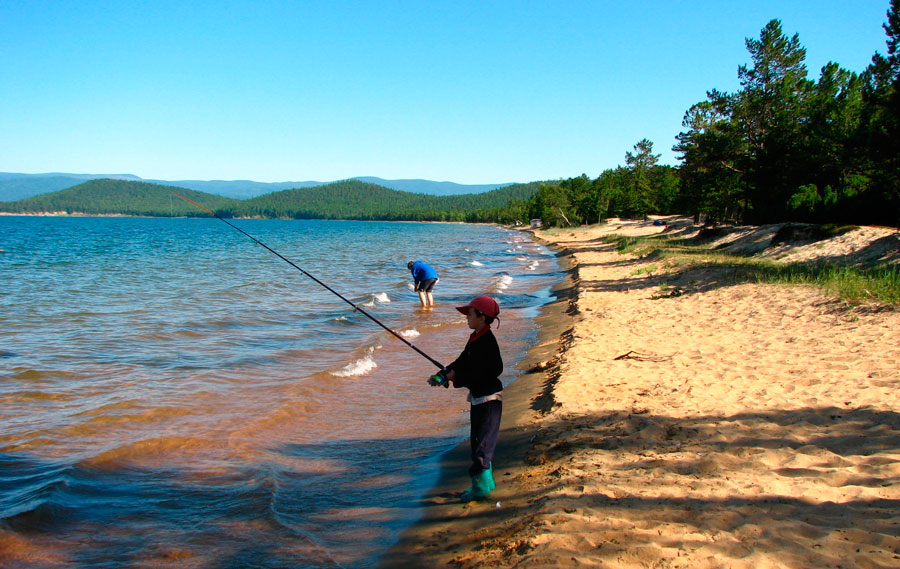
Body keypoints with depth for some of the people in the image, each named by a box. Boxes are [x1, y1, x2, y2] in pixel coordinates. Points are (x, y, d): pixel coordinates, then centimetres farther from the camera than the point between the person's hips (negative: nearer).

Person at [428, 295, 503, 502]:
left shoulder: (487, 341, -22)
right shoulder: (475, 338, 9)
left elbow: (480, 374, -24)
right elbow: (462, 362, 10)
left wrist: (455, 378, -14)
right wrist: (443, 375, -3)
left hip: (488, 398, -11)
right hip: (478, 397, 11)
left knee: (482, 441, -4)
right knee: (478, 440, 18)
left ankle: (481, 486, 5)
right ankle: (486, 482, 30)